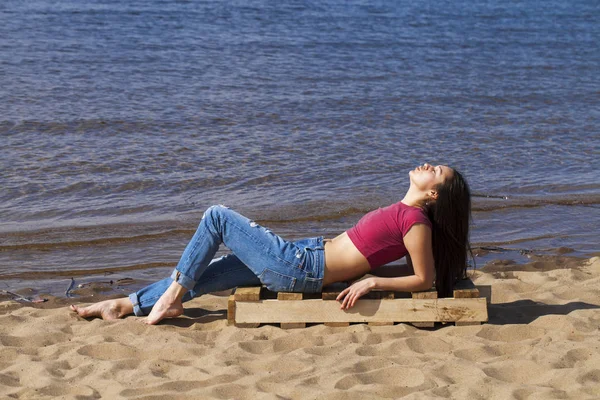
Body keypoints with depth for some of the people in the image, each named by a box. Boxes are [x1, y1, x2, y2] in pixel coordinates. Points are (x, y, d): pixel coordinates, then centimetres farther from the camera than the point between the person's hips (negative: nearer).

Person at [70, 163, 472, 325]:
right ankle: (125, 305, 22)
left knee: (217, 216, -4)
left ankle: (173, 295, 6)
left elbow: (424, 279, -17)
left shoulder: (415, 221, -14)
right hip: (306, 254, 9)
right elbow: (416, 264, 20)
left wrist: (371, 281, -18)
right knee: (201, 275, 13)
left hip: (297, 268, -9)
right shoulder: (406, 212, 10)